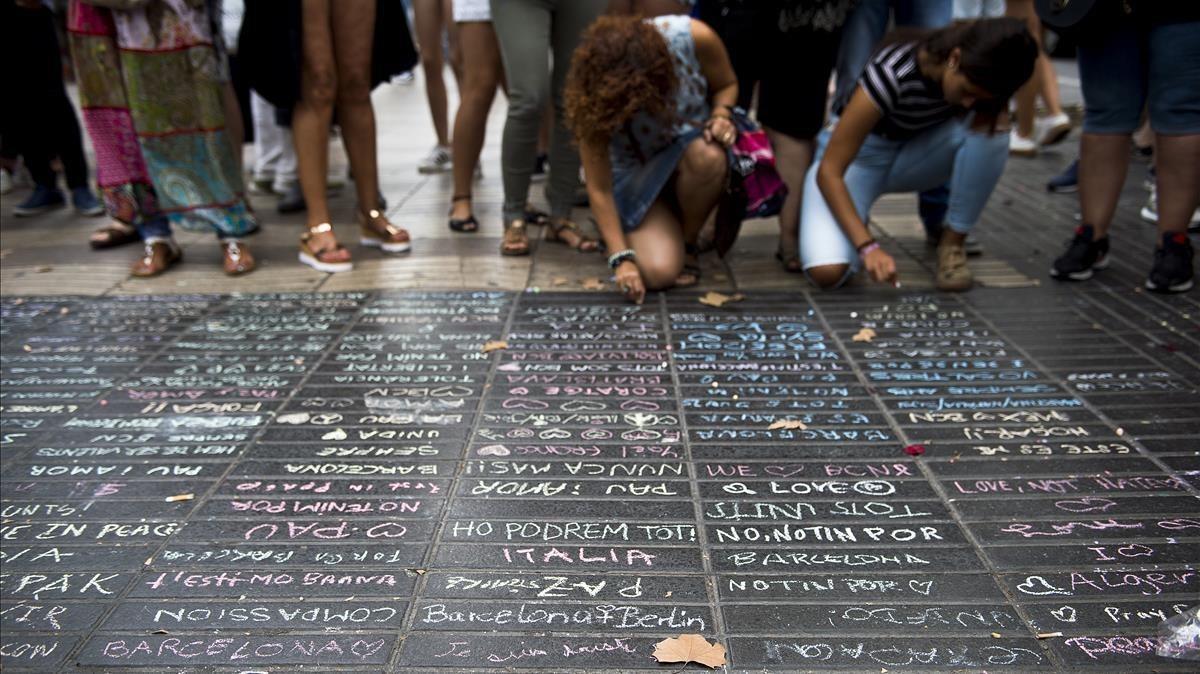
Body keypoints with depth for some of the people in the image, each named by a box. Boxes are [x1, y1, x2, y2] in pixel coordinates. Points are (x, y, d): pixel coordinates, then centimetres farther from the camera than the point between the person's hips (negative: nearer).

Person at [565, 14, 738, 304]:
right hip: (637, 172, -1)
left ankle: (687, 239, -9)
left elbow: (727, 85, -5)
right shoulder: (595, 95, -28)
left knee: (707, 156, -38)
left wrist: (721, 115, -26)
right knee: (659, 272, -23)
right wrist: (622, 258, -28)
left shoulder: (694, 38, -28)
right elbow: (599, 189, -24)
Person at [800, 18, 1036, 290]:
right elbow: (829, 171, -34)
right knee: (828, 272, -30)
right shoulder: (892, 74, -34)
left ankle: (952, 243, -9)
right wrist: (867, 246, -42)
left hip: (912, 154, 5)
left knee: (991, 130, -27)